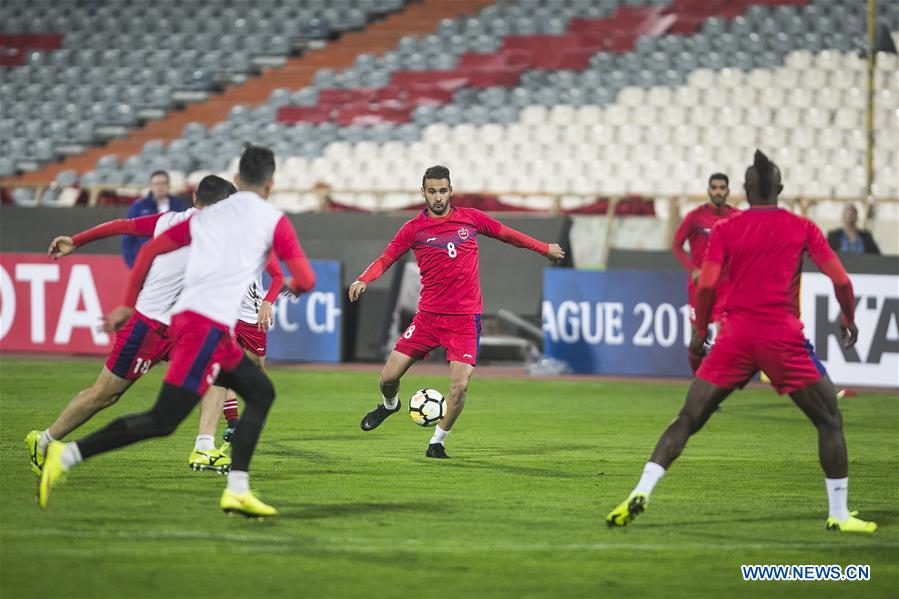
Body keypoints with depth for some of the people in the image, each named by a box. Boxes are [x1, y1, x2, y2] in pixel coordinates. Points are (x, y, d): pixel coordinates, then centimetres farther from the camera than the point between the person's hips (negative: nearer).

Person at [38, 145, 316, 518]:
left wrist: (128, 305, 25)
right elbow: (305, 279, 0)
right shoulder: (273, 220, 4)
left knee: (261, 393, 18)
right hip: (210, 326, -8)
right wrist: (292, 287, 24)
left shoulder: (206, 216, 21)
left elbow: (150, 250, 18)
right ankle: (67, 455, -18)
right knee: (163, 421, -11)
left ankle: (237, 490, 9)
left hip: (184, 318, 8)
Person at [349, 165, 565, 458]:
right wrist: (363, 280, -19)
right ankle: (389, 404, 36)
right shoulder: (414, 229, -1)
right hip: (428, 315, 0)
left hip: (465, 318, 0)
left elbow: (506, 234, 16)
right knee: (389, 376, -2)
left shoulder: (471, 218, 2)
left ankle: (437, 442, 8)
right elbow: (385, 259, 1)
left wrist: (545, 248, 24)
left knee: (460, 385, -14)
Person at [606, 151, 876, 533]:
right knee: (829, 421, 13)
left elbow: (706, 285, -3)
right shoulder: (803, 228, 6)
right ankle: (839, 515, 8)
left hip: (736, 337, 1)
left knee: (687, 421, 6)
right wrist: (849, 320, 19)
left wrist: (700, 330, 11)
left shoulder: (725, 229, 7)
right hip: (784, 337, -1)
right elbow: (841, 281, 2)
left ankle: (641, 493, -10)